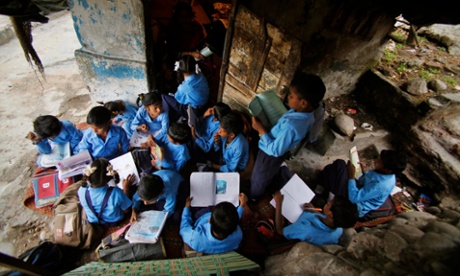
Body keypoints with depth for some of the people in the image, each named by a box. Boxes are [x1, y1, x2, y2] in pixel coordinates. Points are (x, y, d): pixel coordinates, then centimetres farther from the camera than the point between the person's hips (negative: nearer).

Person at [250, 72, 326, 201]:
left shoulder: (290, 126, -44)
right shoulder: (307, 115, -16)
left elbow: (275, 150, -33)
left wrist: (261, 130, -28)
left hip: (271, 155, -7)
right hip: (282, 152, 7)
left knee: (259, 177, 24)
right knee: (269, 175, 36)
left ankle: (253, 197, 53)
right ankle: (270, 189, 64)